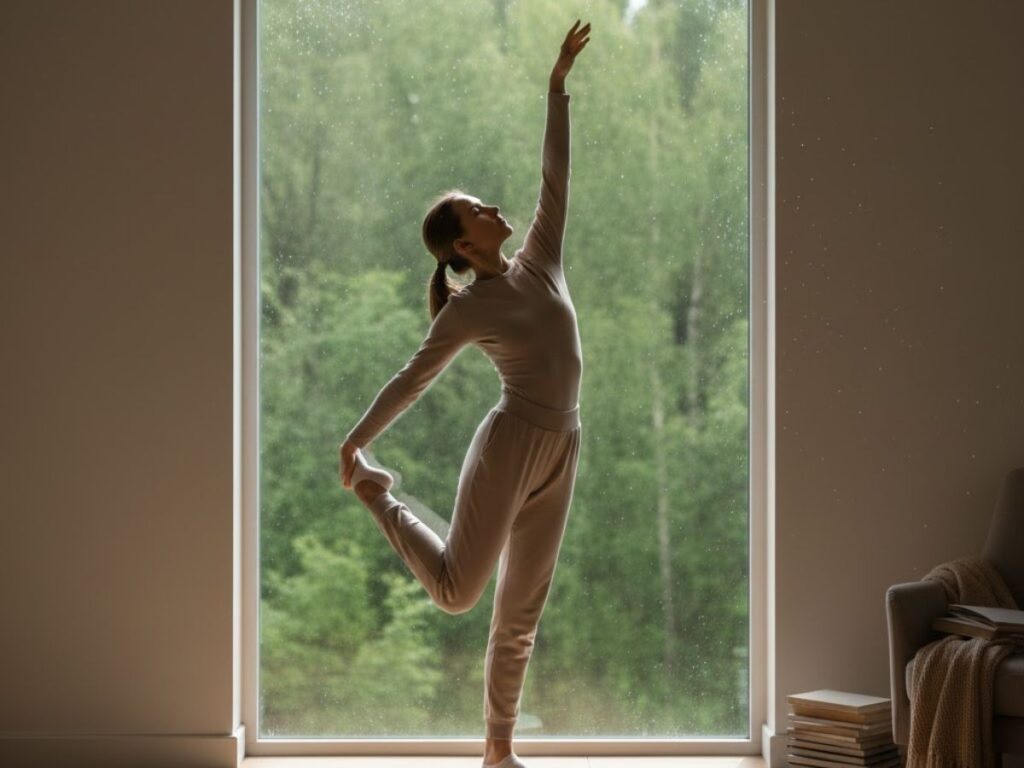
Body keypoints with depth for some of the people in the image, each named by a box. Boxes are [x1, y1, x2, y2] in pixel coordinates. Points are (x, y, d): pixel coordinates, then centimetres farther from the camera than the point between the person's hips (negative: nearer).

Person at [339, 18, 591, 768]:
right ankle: (379, 493, 18)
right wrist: (353, 444, 3)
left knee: (520, 614, 9)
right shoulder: (466, 311, -6)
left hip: (558, 457, 5)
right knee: (457, 590, -3)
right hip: (510, 446, -5)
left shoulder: (539, 263, 9)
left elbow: (556, 179, 8)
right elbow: (412, 380, 0)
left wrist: (559, 84, 4)